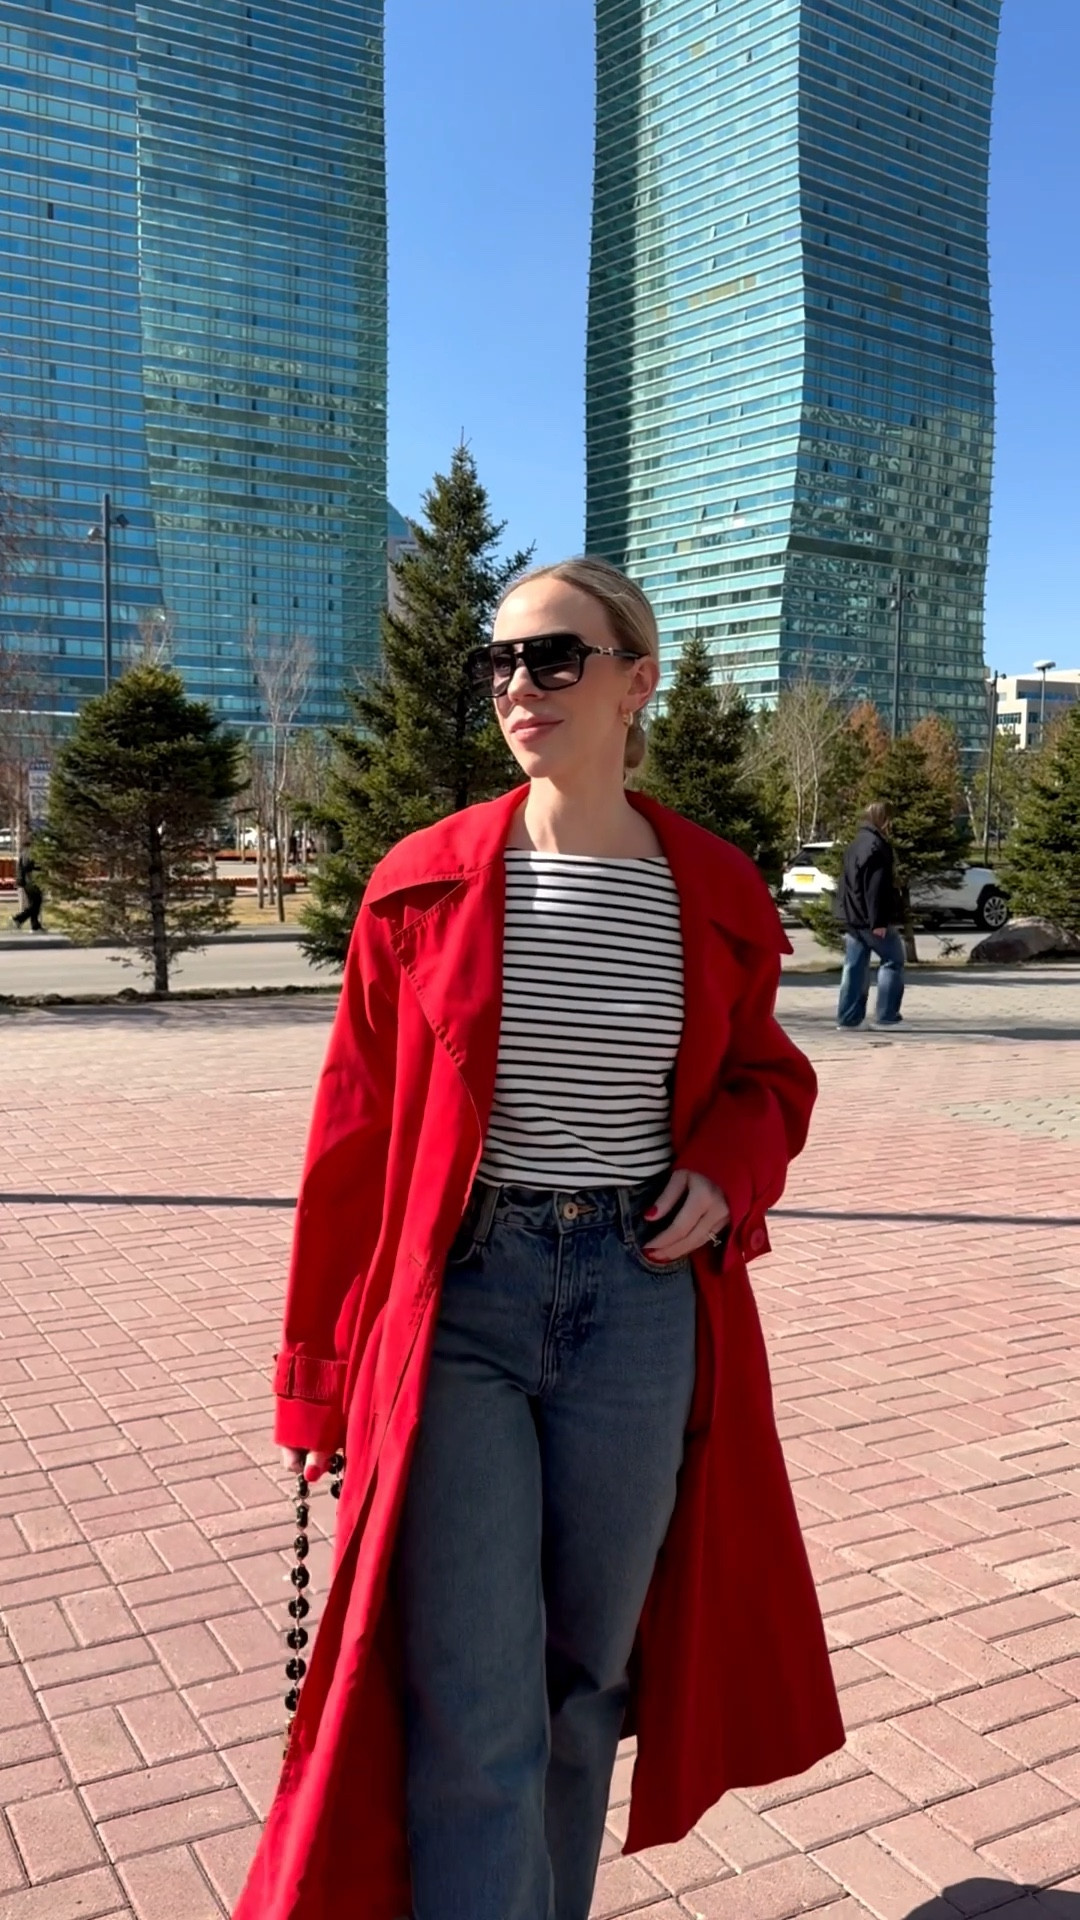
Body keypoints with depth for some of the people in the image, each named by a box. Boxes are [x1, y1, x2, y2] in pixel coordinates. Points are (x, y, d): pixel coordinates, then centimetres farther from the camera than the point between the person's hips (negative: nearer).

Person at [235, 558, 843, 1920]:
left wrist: (727, 1175, -6)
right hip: (458, 1307, -2)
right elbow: (353, 1133, 1)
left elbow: (765, 1075, 17)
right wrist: (319, 1368, 4)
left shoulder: (716, 892, 1)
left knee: (588, 1673, 17)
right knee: (476, 1714, -2)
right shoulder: (423, 883, -3)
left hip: (642, 1310, 2)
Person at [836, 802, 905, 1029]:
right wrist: (878, 921, -22)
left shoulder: (856, 845, 18)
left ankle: (848, 1017, 7)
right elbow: (876, 888, -20)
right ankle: (887, 1015, -2)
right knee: (893, 961, 1)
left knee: (854, 968, 8)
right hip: (872, 920, -9)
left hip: (853, 919, 9)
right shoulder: (877, 846, -14)